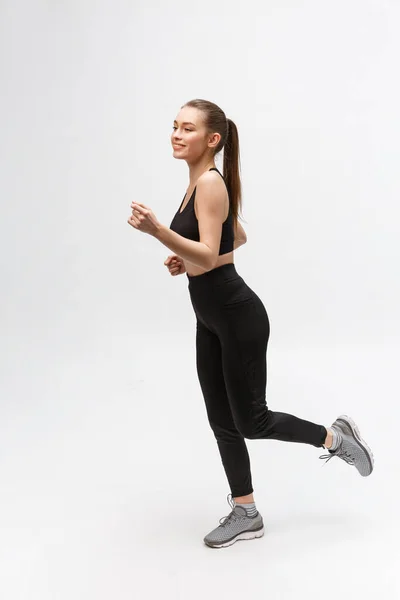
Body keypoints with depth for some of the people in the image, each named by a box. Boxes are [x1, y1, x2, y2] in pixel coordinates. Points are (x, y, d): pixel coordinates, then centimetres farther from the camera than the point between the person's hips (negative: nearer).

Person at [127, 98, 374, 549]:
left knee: (250, 421, 2)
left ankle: (335, 437, 24)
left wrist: (157, 231, -41)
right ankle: (245, 514, 24)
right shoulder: (199, 183, 11)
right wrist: (187, 259, 14)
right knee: (222, 421, 12)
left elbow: (209, 256, -28)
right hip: (211, 318, 10)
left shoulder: (211, 182, -18)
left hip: (238, 316, -10)